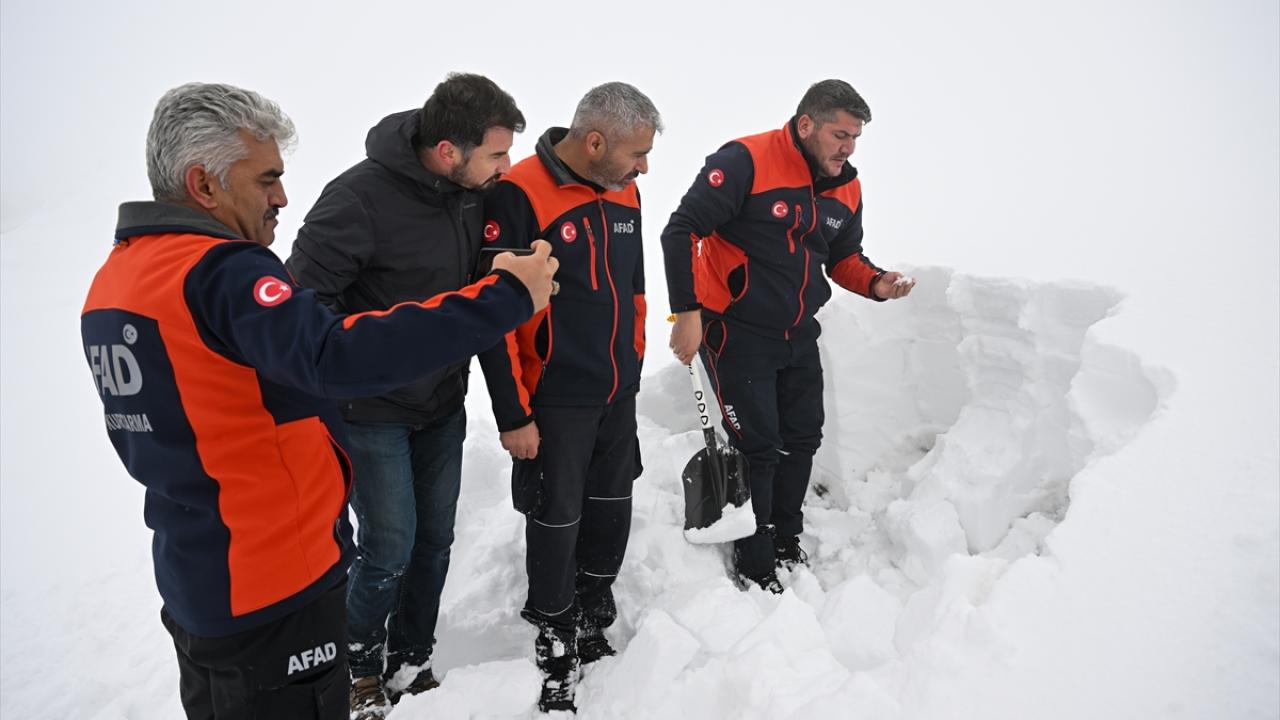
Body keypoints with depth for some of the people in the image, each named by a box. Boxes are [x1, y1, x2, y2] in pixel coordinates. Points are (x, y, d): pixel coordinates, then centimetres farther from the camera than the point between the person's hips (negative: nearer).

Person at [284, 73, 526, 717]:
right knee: (389, 548, 1)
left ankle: (409, 664, 36)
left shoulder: (475, 191, -4)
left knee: (435, 539, 14)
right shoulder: (360, 197, -24)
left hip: (443, 406, 6)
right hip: (372, 410, -6)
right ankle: (358, 668, 31)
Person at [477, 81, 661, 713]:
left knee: (611, 511, 17)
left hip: (618, 396, 7)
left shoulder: (623, 193, 5)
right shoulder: (519, 197, -18)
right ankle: (555, 640, 29)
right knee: (557, 522, 7)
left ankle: (594, 626, 38)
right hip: (555, 402, -7)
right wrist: (513, 415, -15)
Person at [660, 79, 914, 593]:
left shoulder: (847, 189, 4)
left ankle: (786, 544, 36)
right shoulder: (746, 162, -18)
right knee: (758, 448, -2)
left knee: (803, 439, 14)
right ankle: (754, 569, 16)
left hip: (799, 336, 7)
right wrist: (687, 313, -22)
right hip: (736, 333, -7)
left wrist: (875, 283, -5)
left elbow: (843, 257, 17)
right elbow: (682, 231, -19)